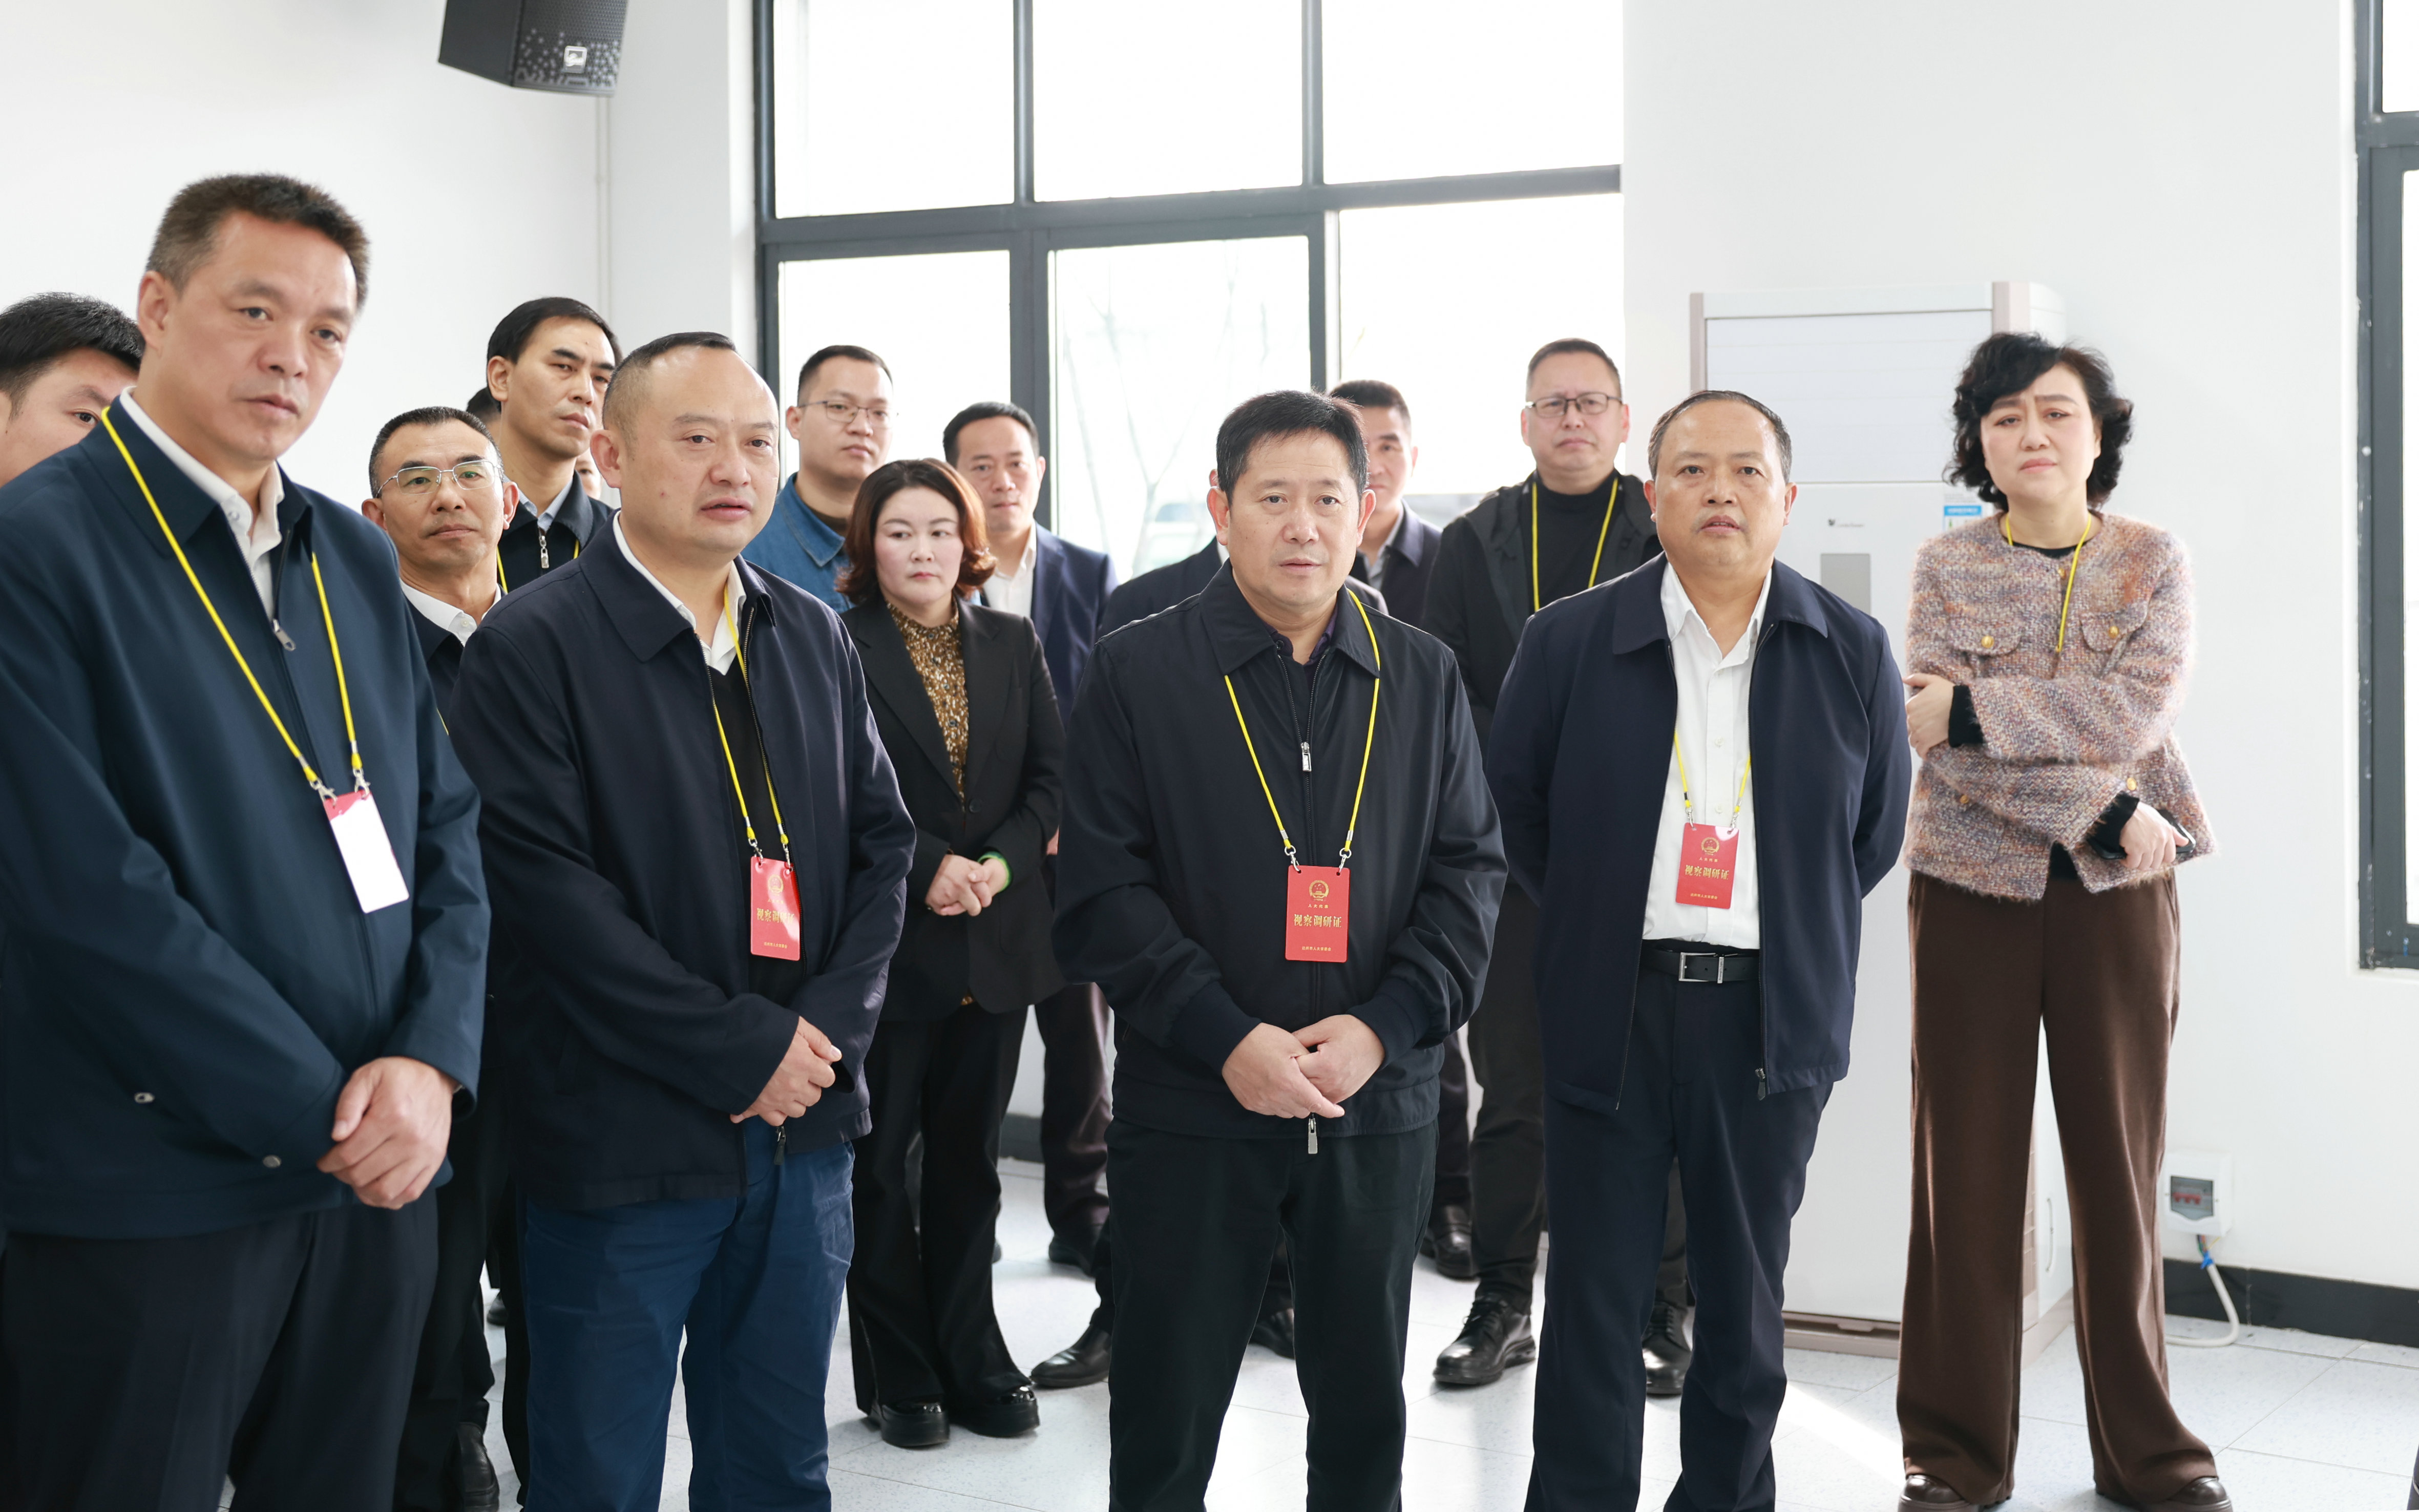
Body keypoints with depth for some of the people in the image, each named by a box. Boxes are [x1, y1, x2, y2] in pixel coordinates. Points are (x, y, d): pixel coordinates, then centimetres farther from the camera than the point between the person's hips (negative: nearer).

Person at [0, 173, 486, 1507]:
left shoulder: (358, 561, 11)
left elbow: (448, 829, 10)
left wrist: (432, 1061, -7)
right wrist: (326, 1113, -14)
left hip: (376, 1179, 6)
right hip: (142, 1201, -6)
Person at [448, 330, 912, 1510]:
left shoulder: (815, 640, 11)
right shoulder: (531, 644, -9)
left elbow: (882, 841, 10)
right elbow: (547, 888, -16)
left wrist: (827, 1028, -6)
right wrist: (745, 1051, -17)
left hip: (806, 1123, 5)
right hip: (621, 1140, -5)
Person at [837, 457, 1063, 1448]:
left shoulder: (1012, 643, 10)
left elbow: (1052, 774, 6)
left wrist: (999, 862, -10)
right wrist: (925, 870, -17)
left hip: (998, 939, 4)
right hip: (886, 939, -4)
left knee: (969, 1158, 12)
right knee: (879, 1160, 3)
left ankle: (972, 1362, 21)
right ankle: (898, 1376, 14)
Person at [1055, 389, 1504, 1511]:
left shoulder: (1422, 680, 7)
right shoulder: (1137, 673, -1)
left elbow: (1470, 872, 5)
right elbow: (1099, 890, -6)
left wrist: (1382, 1027, -10)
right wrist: (1225, 1039, -16)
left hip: (1379, 1104, 3)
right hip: (1189, 1108, -2)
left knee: (1365, 1411, 14)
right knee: (1166, 1416, 6)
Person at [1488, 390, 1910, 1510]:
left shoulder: (1852, 653, 3)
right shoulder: (1569, 641, 0)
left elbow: (1877, 830, 13)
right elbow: (1513, 803, 8)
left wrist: (1794, 936, 11)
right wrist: (1597, 923, 9)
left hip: (1770, 1013, 1)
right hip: (1610, 1012, -1)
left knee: (1744, 1302, 11)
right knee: (1595, 1295, 5)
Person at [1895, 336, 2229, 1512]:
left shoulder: (2154, 564, 5)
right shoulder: (1947, 567, 4)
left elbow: (2135, 711, -12)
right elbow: (1949, 744, -9)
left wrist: (1968, 708, -16)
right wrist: (2104, 816, -16)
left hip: (2117, 895, 0)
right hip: (1971, 887, 0)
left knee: (2121, 1168, 5)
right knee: (1966, 1171, 2)